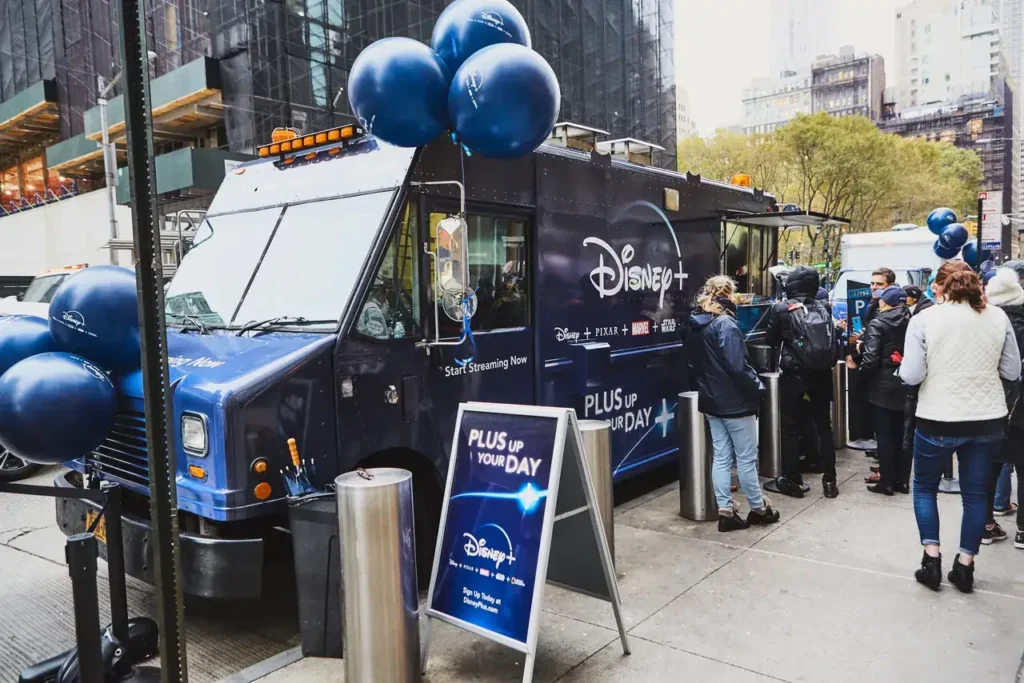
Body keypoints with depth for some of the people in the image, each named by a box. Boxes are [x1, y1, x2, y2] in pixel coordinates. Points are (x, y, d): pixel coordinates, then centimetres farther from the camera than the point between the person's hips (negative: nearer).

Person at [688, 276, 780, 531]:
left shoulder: (697, 325, 7)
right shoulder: (726, 324, -18)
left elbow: (694, 364, 13)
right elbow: (738, 367, -22)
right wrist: (758, 386, -9)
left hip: (712, 401, 8)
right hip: (735, 402, -8)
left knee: (721, 457, 10)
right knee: (746, 458, 6)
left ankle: (725, 512, 13)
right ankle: (758, 508, 20)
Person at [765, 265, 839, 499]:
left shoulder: (781, 309, -7)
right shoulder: (822, 308, 4)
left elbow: (771, 341, 4)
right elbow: (833, 341, 10)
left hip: (794, 375, -4)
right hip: (821, 374, 4)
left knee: (791, 428, 5)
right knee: (824, 427, 12)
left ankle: (791, 480, 9)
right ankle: (829, 480, 17)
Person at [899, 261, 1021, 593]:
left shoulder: (923, 319, -10)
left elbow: (912, 375, -13)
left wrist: (902, 366, 8)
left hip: (938, 421, -3)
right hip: (987, 420, 3)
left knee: (924, 486, 16)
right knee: (975, 493, 14)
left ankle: (932, 559, 14)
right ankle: (965, 566, 21)